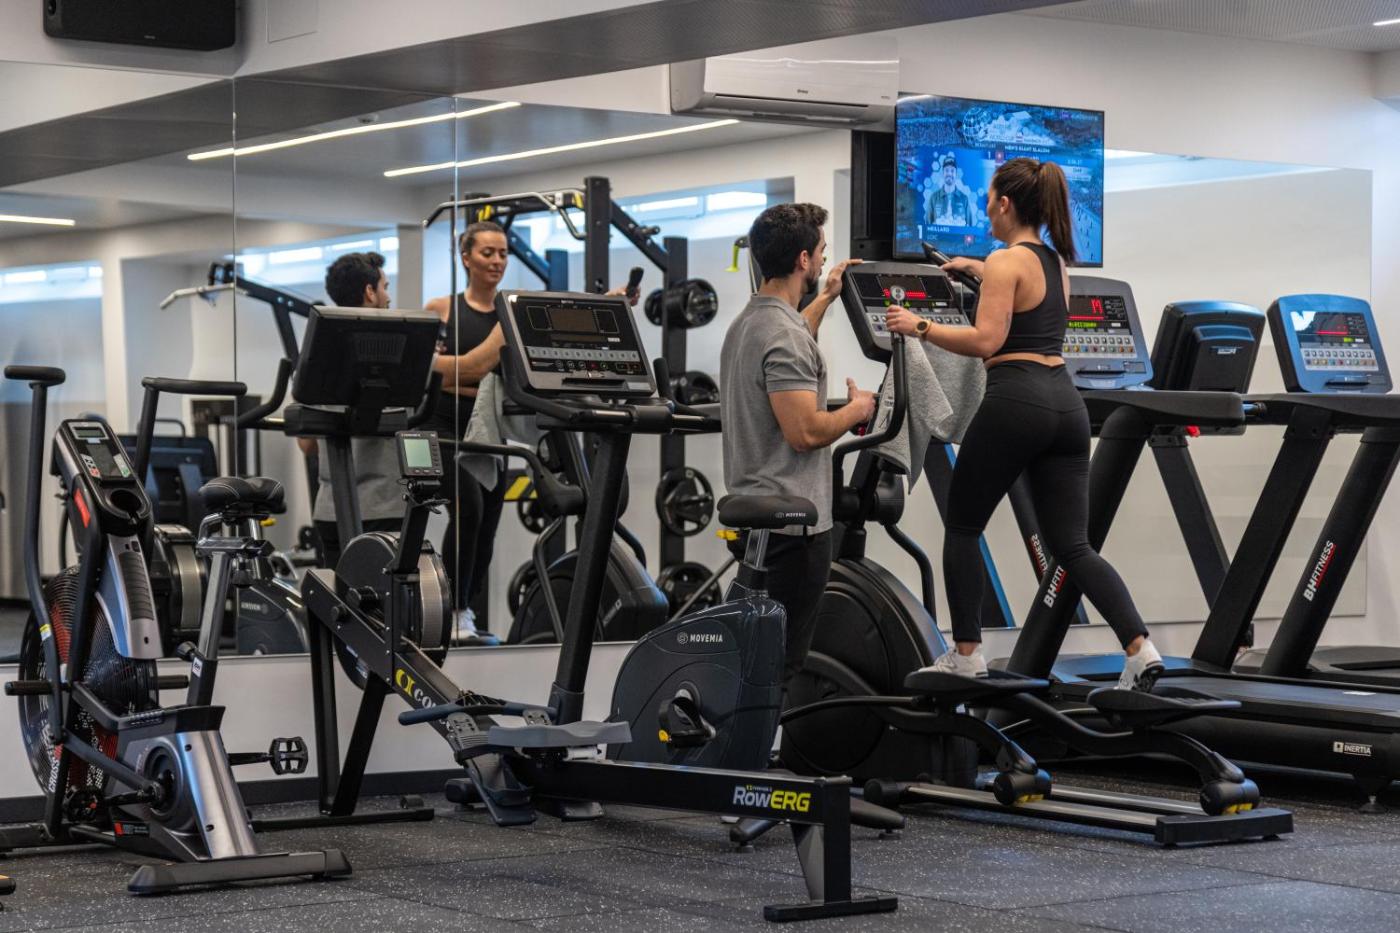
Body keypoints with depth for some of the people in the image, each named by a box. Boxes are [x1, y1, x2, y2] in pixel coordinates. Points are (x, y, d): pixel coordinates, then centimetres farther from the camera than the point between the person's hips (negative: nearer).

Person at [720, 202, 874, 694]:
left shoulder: (748, 322, 15)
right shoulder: (784, 334, -18)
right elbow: (805, 431, -23)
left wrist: (826, 296, 46)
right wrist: (855, 410, -5)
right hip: (792, 523, -10)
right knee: (779, 662, -7)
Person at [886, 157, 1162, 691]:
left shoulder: (1006, 261, -7)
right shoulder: (1057, 262, 18)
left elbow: (985, 341, -16)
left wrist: (919, 327, -6)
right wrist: (977, 269, 51)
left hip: (1016, 402, -7)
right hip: (1064, 403, 8)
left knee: (962, 526, 12)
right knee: (1072, 546, 4)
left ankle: (966, 653, 14)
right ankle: (1140, 649, -12)